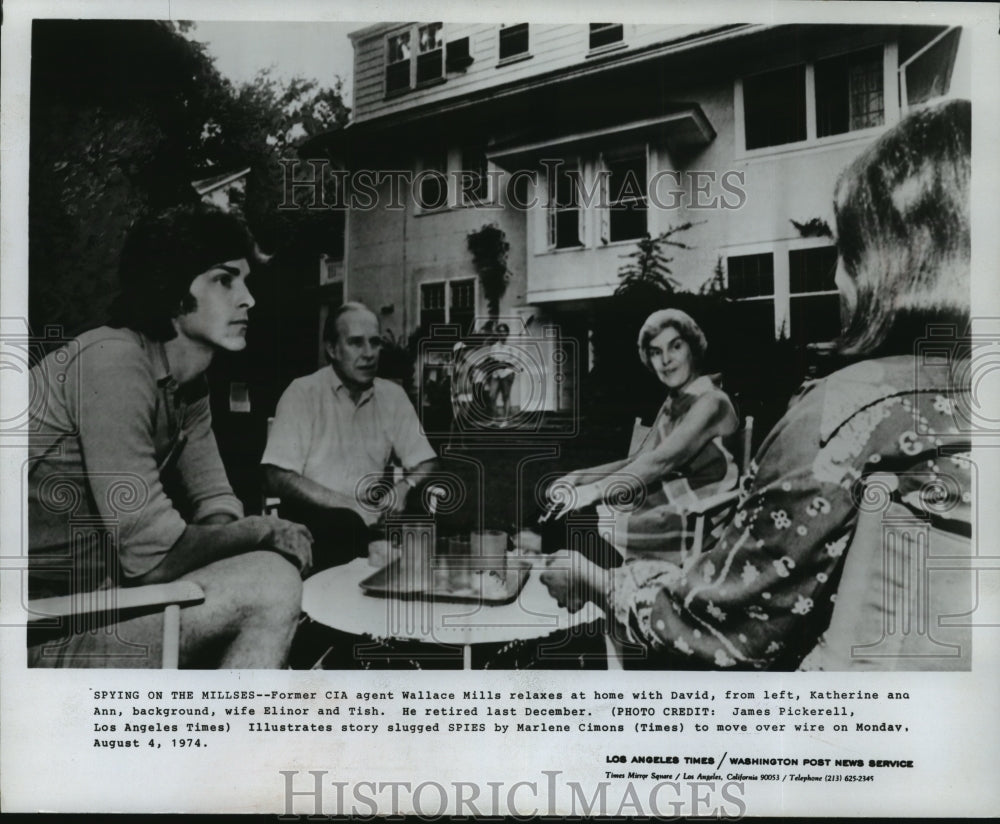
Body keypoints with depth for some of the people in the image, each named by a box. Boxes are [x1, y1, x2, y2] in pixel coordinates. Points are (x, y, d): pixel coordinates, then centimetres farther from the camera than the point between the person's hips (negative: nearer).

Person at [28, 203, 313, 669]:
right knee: (271, 583, -18)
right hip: (47, 631, -9)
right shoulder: (114, 364, -20)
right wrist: (264, 532, -8)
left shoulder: (188, 383, 9)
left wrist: (258, 538, -12)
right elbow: (153, 554, -22)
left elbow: (219, 509, 10)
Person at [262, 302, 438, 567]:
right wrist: (346, 503, -18)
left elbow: (425, 464, 10)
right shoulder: (302, 393, -4)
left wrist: (404, 487, -13)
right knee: (344, 524, -36)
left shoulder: (393, 395, 9)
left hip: (373, 518, 5)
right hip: (316, 516, -4)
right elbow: (278, 478, -9)